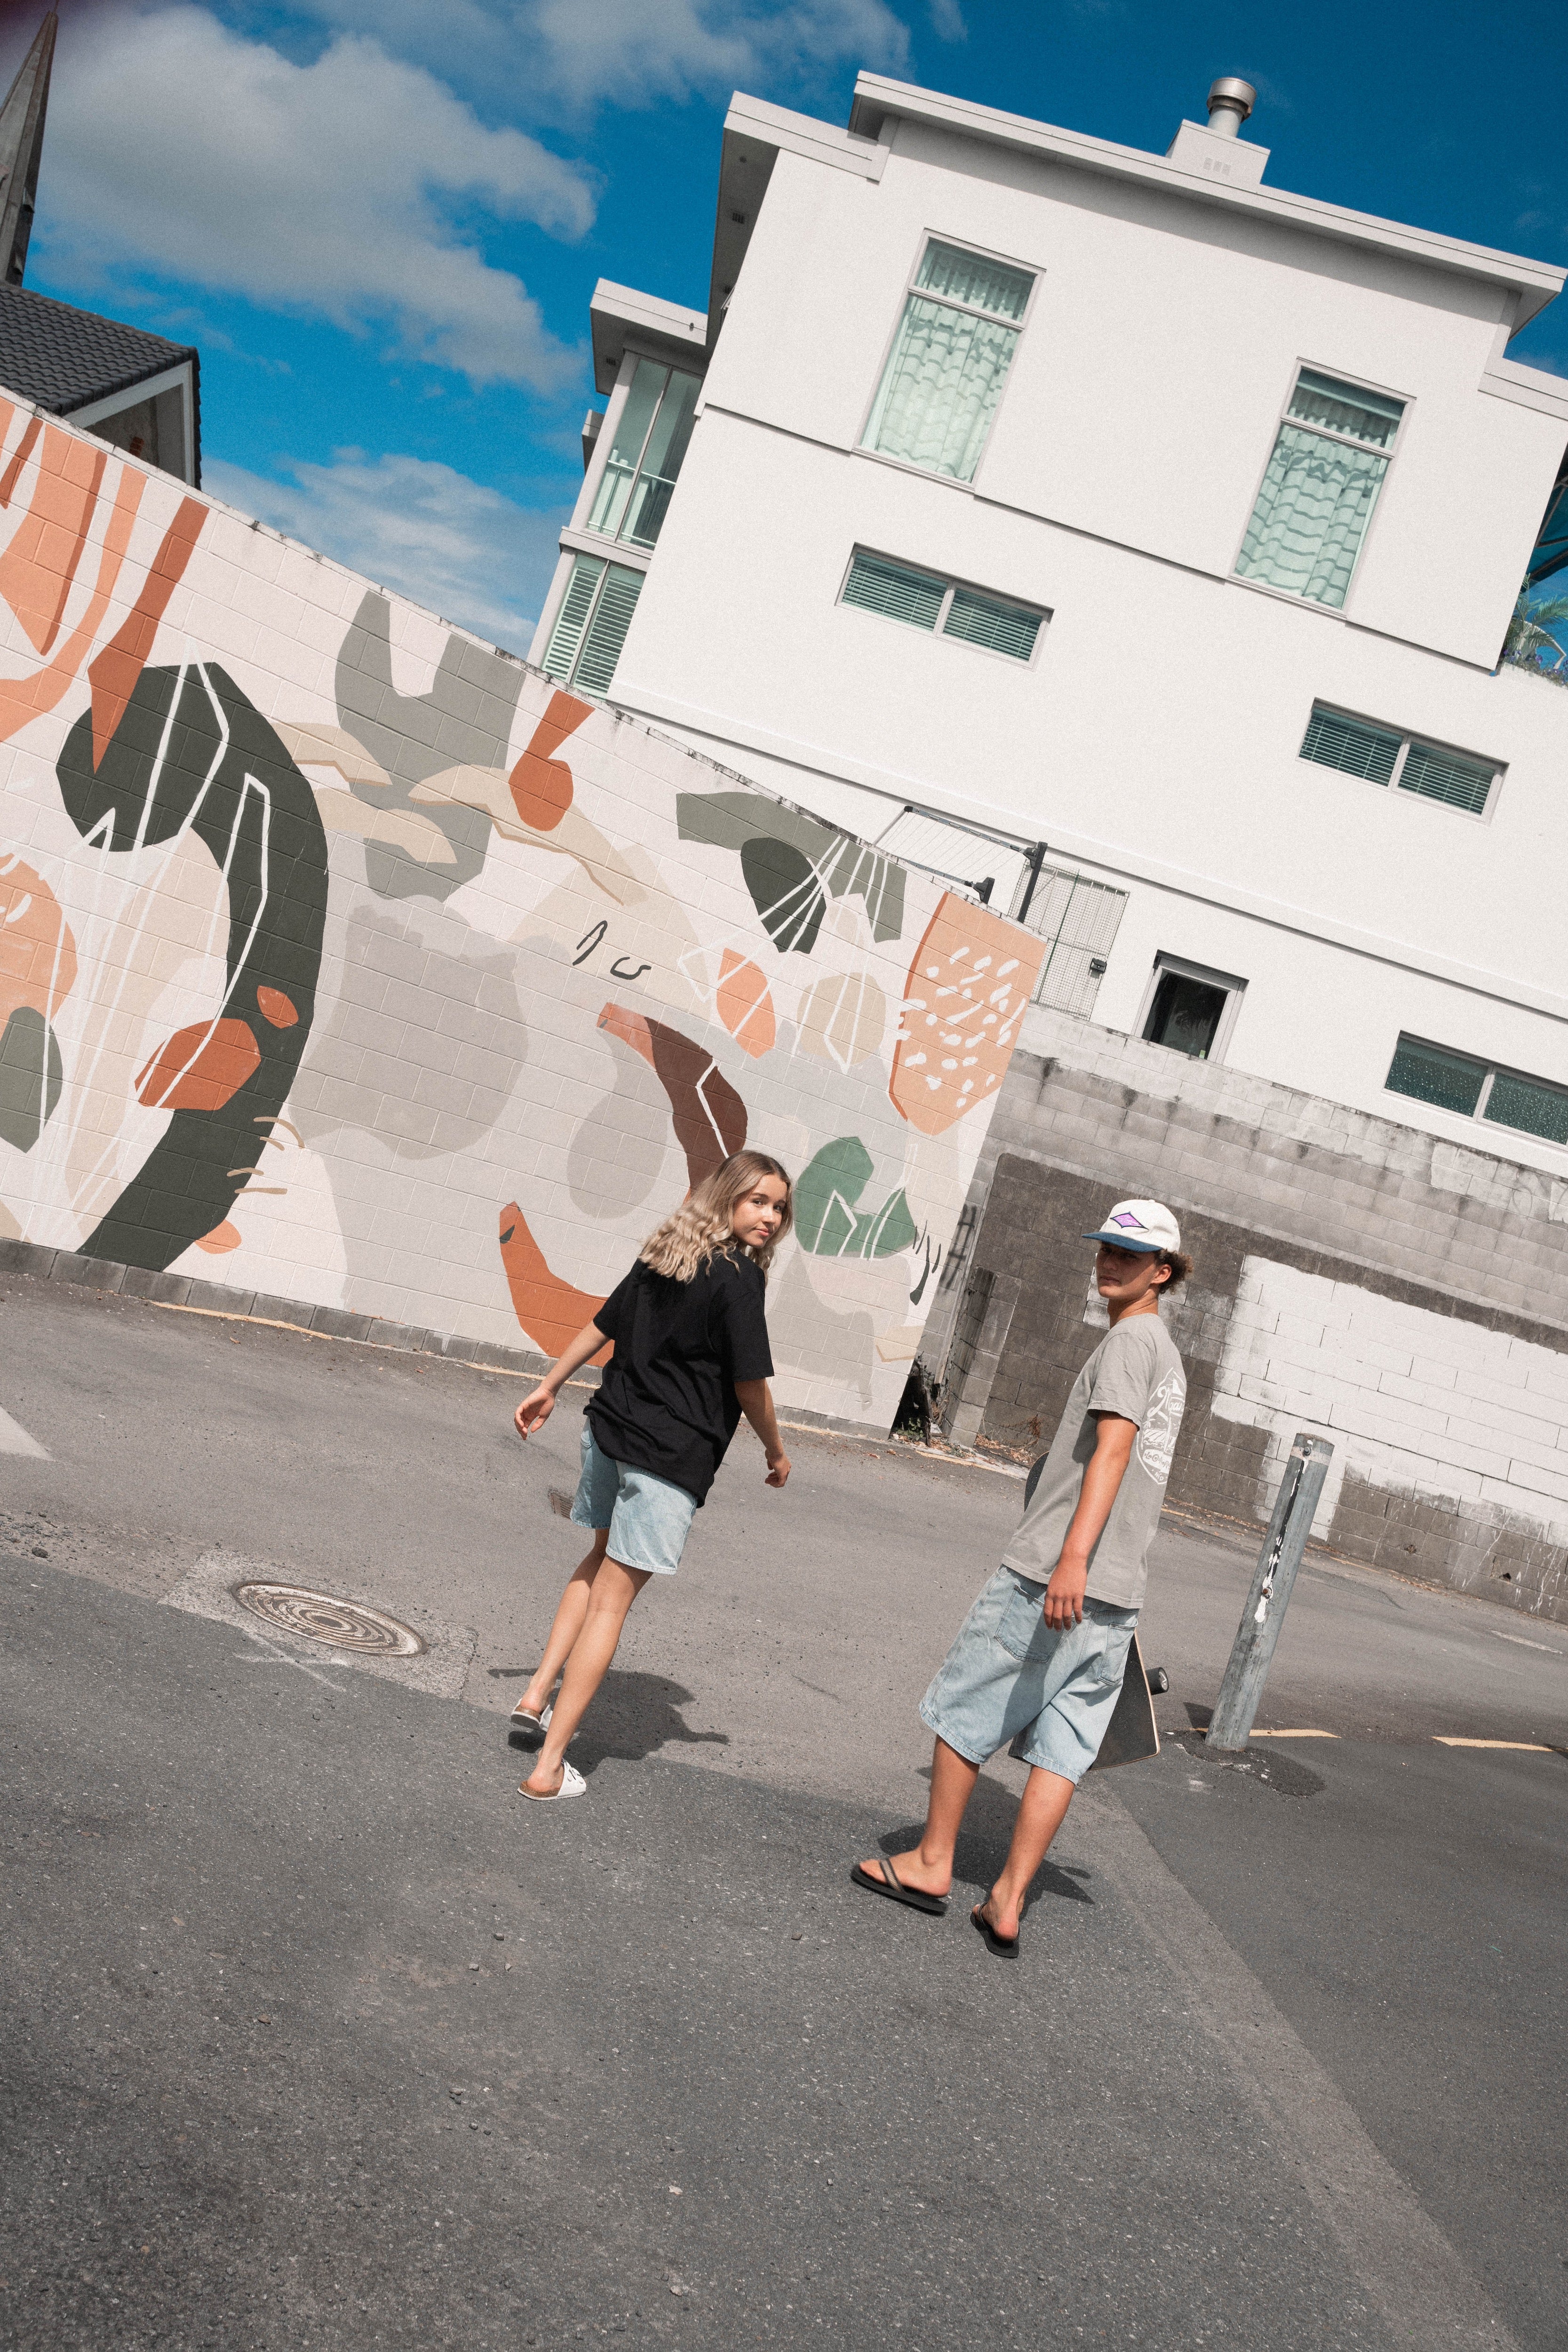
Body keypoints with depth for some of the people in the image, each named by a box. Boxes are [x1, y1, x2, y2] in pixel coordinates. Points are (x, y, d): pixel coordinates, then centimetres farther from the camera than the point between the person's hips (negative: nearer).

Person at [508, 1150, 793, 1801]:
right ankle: (549, 1766, 3)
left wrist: (550, 1385, 27)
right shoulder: (738, 1279, -14)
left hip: (610, 1430, 7)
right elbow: (750, 1386, -13)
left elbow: (602, 1325, 16)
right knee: (611, 1598, -1)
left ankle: (537, 1696, 26)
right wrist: (776, 1453, 3)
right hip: (669, 1458, -7)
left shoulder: (661, 1257, 8)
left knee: (600, 1563, 29)